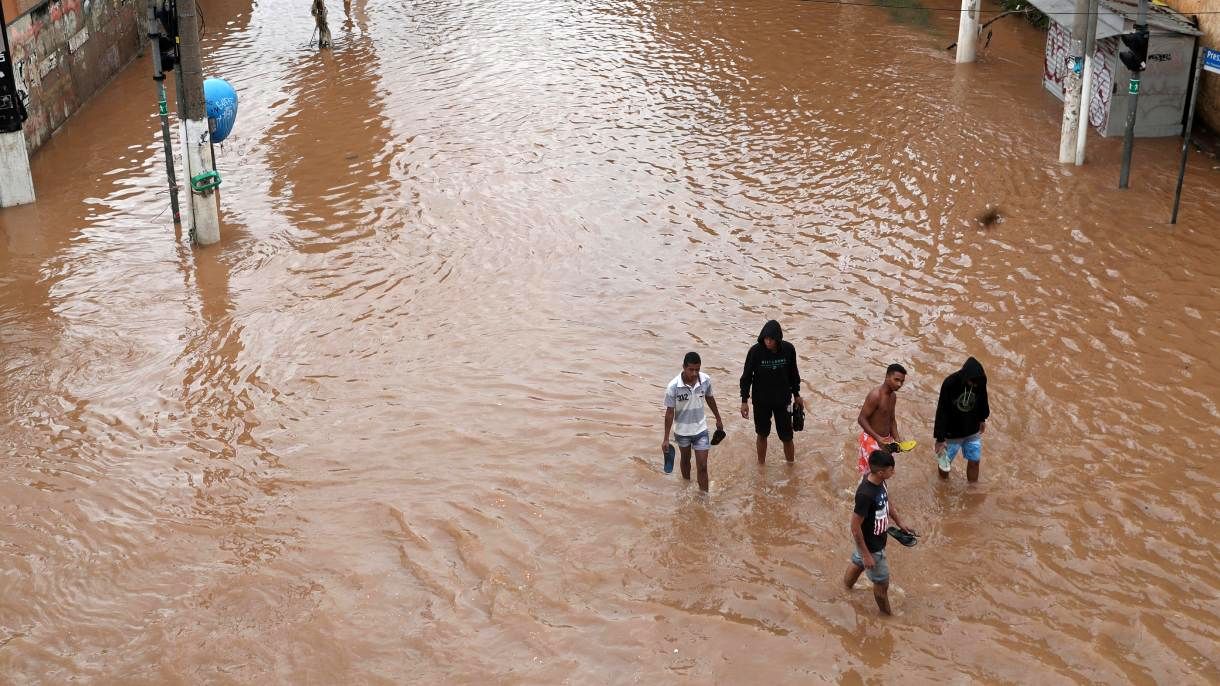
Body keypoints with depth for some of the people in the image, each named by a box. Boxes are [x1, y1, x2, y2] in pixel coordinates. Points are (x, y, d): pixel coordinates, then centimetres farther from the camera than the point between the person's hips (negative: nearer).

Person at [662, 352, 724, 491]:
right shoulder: (673, 387, -25)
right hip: (682, 431, -1)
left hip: (700, 429, 1)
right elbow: (669, 412, -16)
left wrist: (718, 419, 16)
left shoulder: (706, 380, -16)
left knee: (702, 466, -1)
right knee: (686, 460, 24)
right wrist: (666, 438, -12)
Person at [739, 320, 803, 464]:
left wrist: (796, 395, 11)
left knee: (787, 437, 6)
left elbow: (793, 374, 4)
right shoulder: (755, 351, -17)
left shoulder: (788, 349, -12)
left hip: (783, 400, 1)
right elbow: (747, 376, -7)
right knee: (762, 434, 14)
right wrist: (744, 400, -8)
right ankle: (761, 466, 32)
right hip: (761, 401, -1)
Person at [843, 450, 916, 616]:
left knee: (858, 563, 32)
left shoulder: (879, 481, -12)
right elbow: (855, 526, -30)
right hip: (871, 546, -8)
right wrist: (866, 554, -23)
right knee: (882, 582, 13)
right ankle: (887, 615, 37)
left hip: (876, 539, 8)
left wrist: (899, 523, 15)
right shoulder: (865, 494, -38)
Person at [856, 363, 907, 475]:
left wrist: (896, 438, 1)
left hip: (885, 439, 9)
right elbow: (861, 419, -22)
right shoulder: (875, 395, -22)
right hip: (872, 440, -9)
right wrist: (877, 438, -29)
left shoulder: (893, 396, 5)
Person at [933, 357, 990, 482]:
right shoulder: (950, 383, -30)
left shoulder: (980, 381, -18)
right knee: (944, 464, 13)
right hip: (951, 433, -3)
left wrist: (982, 419, 19)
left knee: (974, 461, 10)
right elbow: (942, 412, -24)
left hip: (972, 432, 3)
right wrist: (940, 438, -20)